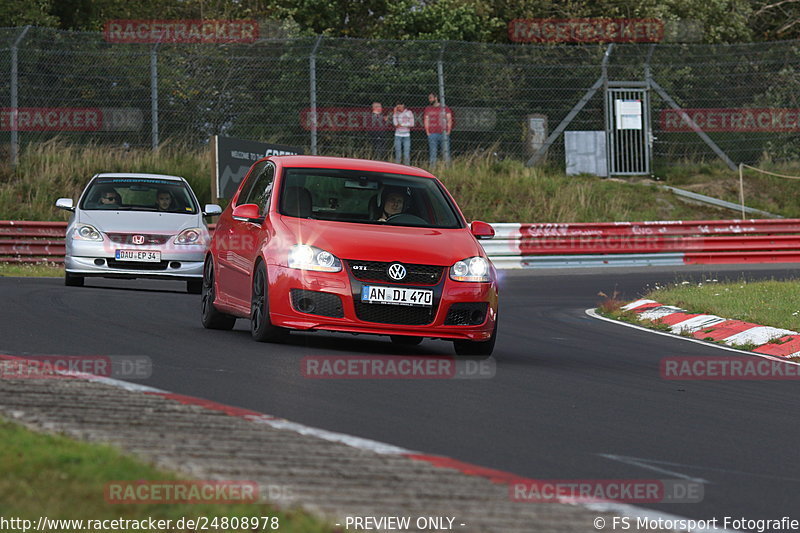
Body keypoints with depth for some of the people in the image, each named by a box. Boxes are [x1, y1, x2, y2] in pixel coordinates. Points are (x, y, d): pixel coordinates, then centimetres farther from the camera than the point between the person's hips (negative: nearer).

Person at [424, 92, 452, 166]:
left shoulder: (444, 108, 8)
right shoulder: (428, 109, 14)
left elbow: (449, 120, 7)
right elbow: (426, 121, 13)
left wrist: (448, 132, -3)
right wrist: (427, 132, 1)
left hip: (443, 134, -2)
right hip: (432, 134, 2)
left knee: (446, 152, -4)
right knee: (432, 152, -2)